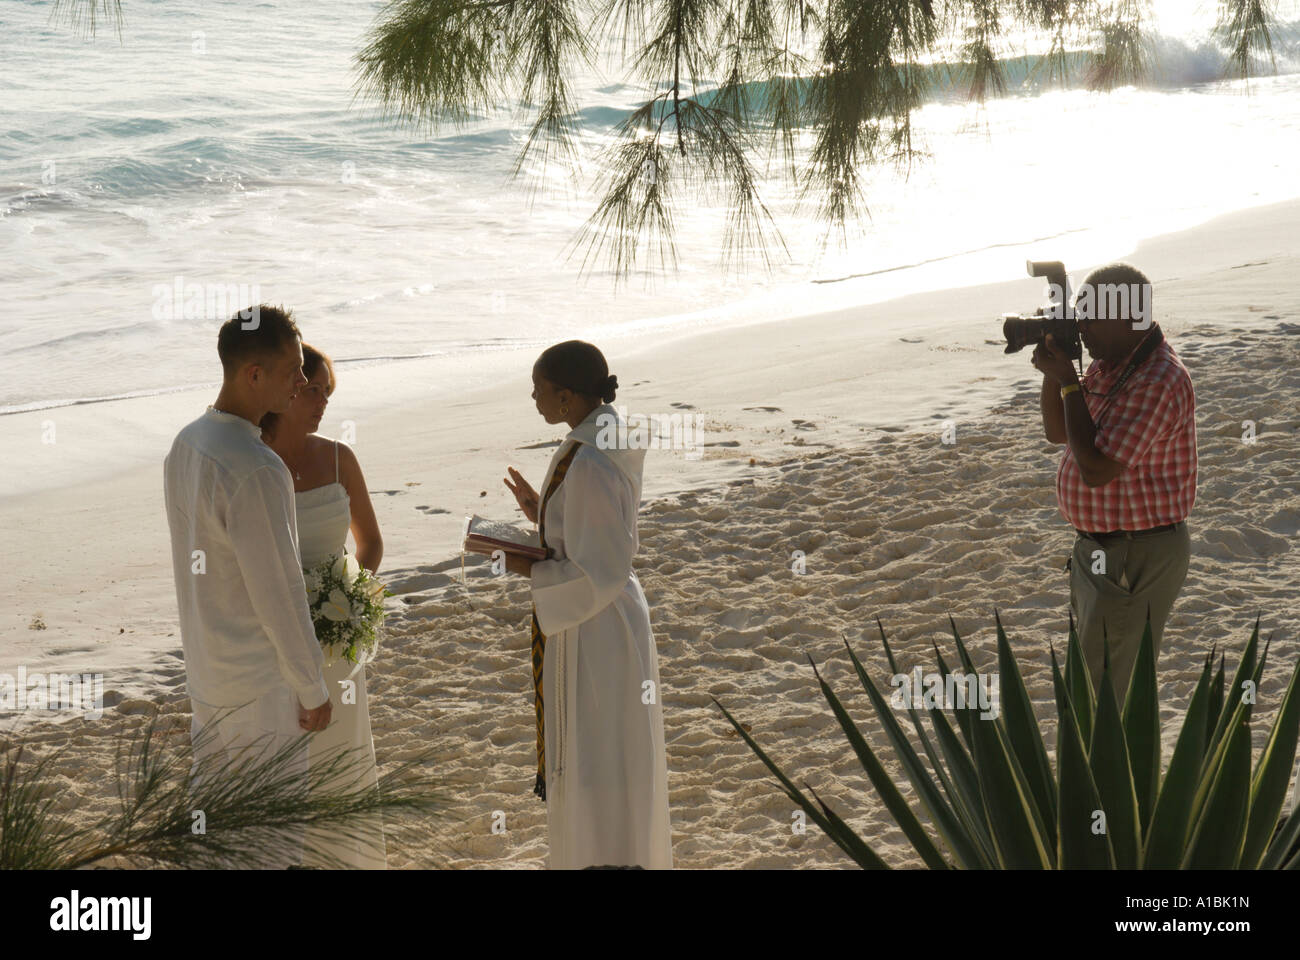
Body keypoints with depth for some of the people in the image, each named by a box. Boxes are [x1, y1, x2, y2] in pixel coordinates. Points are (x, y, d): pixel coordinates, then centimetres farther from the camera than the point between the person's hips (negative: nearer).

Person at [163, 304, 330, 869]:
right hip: (260, 681, -9)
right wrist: (313, 689, -11)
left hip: (204, 667, 9)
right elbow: (278, 594, -23)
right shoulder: (256, 472, -28)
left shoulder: (185, 445, 1)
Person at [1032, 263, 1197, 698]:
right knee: (1095, 669, 23)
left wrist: (1068, 381, -22)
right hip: (1102, 548, 10)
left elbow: (1095, 470, -28)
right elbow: (1057, 432, 12)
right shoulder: (1110, 363, 5)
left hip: (1134, 563, -10)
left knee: (1112, 694, -3)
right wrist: (1052, 371, -5)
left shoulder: (1157, 381, -26)